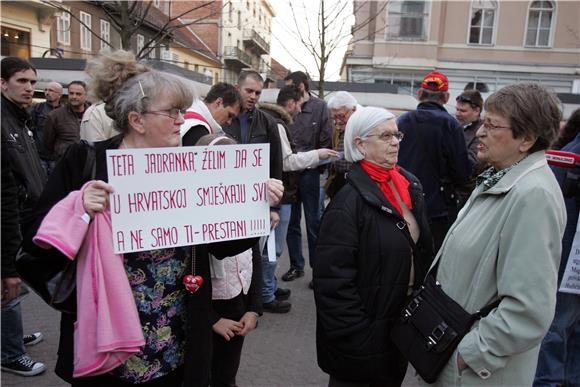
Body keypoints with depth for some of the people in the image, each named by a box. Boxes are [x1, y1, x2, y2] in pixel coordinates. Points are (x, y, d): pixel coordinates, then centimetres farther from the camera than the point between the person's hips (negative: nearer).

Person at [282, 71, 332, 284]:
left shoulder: (320, 107, -2)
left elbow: (326, 142, -5)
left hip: (309, 172, -4)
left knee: (313, 222, 4)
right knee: (291, 222, 11)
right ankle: (296, 265, 25)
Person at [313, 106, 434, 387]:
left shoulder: (409, 185, 1)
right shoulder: (350, 201, -23)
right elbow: (334, 277, -24)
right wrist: (354, 335, -22)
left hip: (407, 319, 7)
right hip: (366, 332, -7)